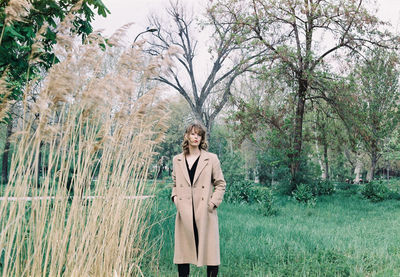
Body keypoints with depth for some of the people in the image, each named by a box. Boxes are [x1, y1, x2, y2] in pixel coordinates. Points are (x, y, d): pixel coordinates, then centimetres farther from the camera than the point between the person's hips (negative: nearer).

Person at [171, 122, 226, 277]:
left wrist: (213, 202, -7)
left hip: (205, 212, -2)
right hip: (184, 214, 3)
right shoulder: (177, 160, 10)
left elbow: (221, 184, 4)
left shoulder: (211, 159, 1)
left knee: (210, 249, 1)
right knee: (183, 248, 8)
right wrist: (175, 198, 3)